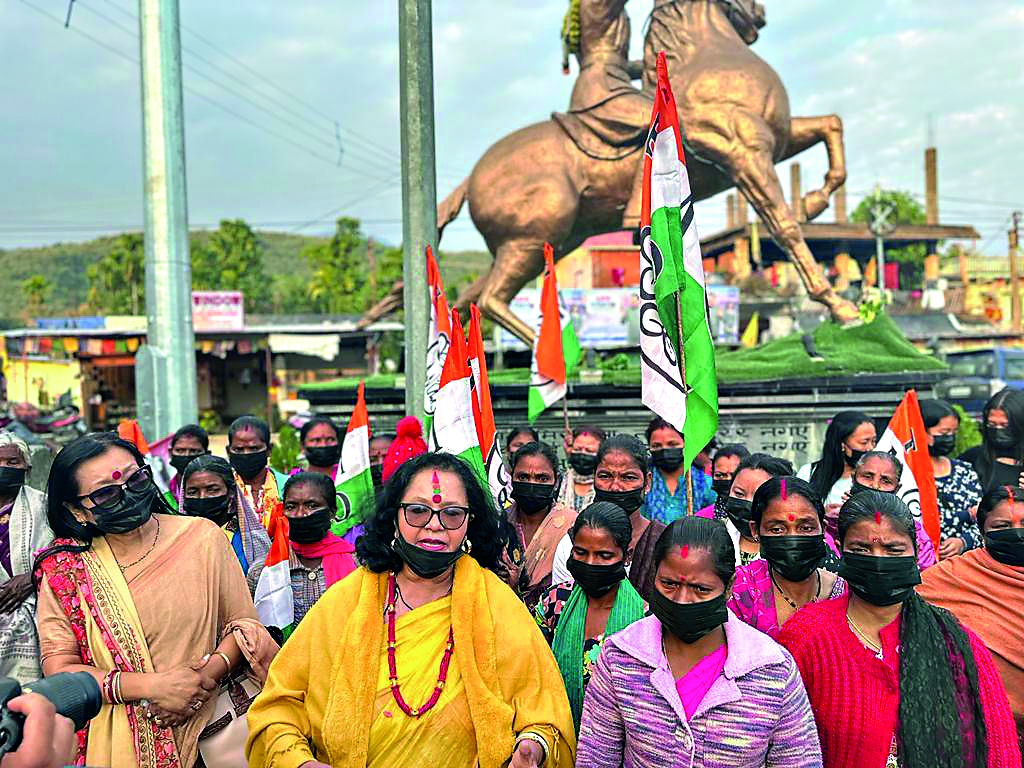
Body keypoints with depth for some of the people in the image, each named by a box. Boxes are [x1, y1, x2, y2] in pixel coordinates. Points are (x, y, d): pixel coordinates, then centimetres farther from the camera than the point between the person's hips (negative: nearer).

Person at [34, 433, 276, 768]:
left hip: (210, 722, 1)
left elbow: (243, 624, 0)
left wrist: (209, 672, -18)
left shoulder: (203, 536, -4)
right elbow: (58, 670, -10)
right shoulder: (64, 570, -5)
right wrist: (151, 686, -20)